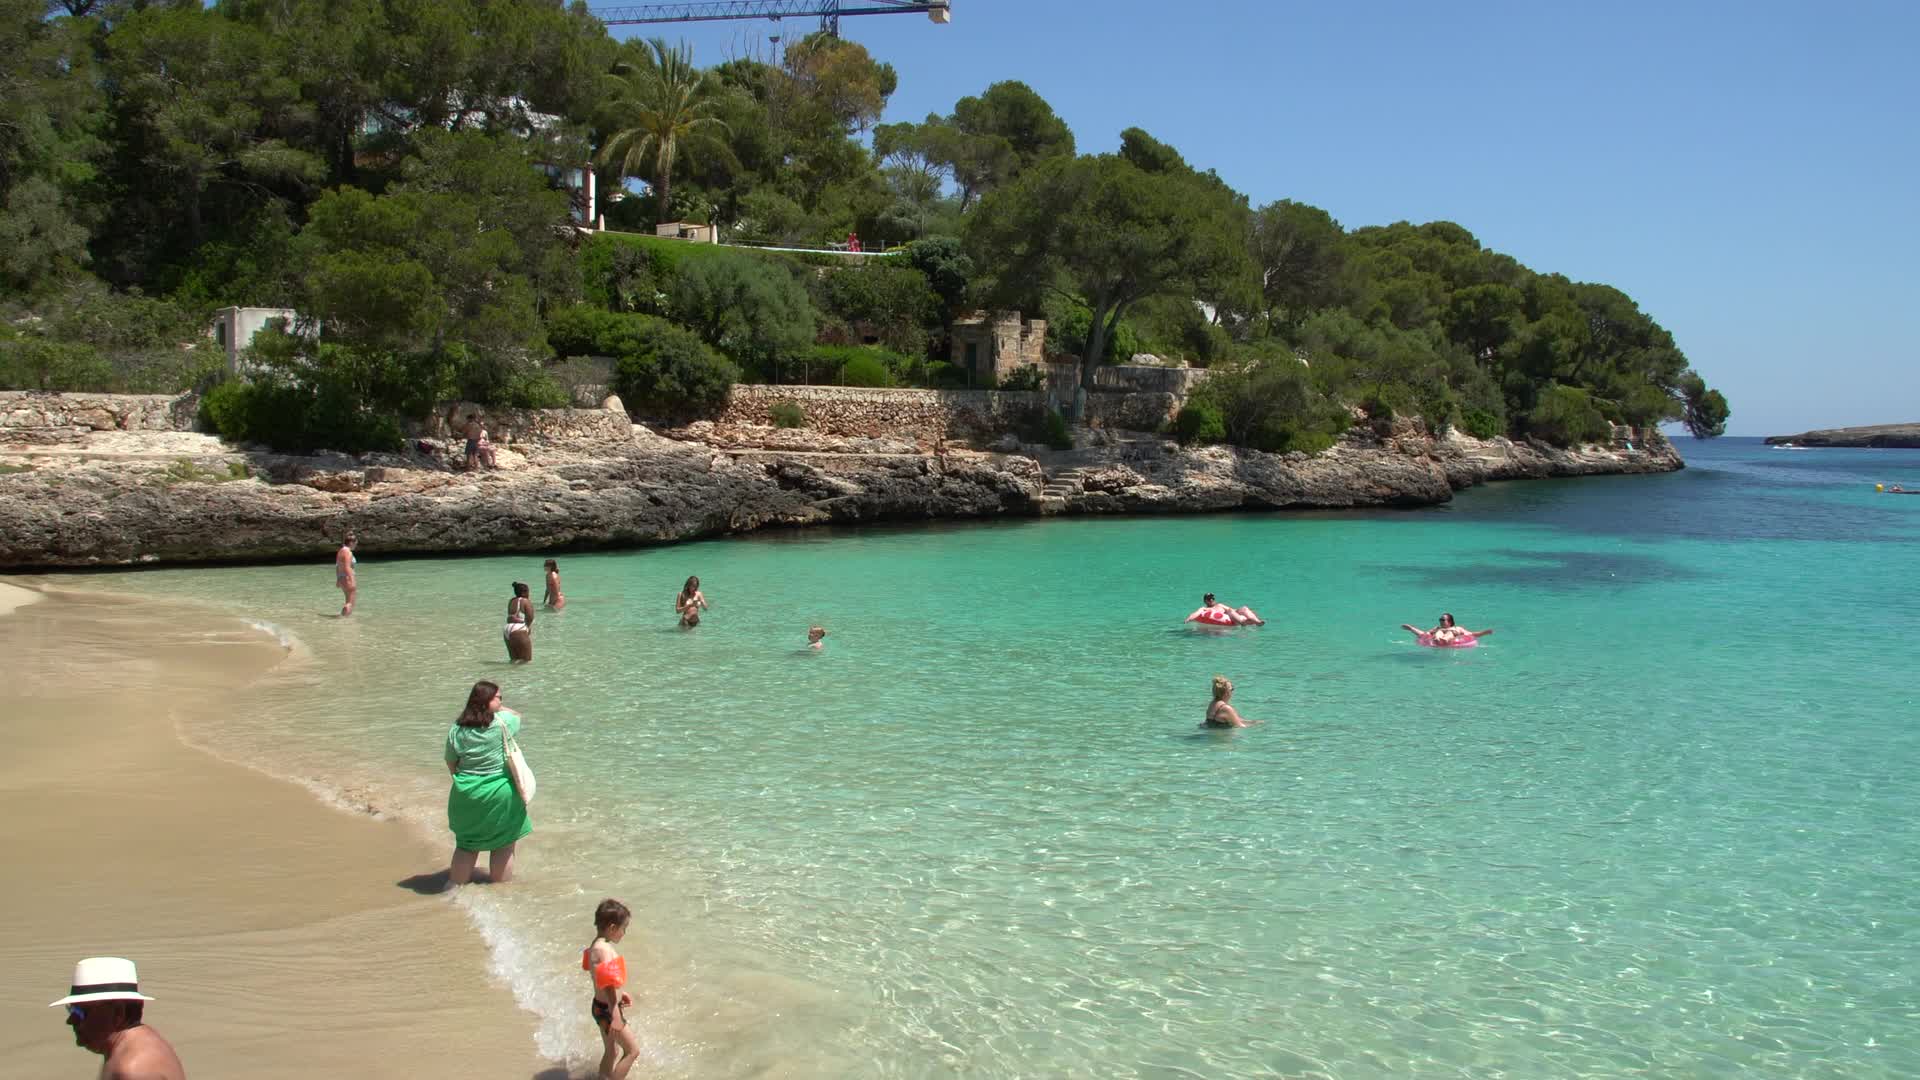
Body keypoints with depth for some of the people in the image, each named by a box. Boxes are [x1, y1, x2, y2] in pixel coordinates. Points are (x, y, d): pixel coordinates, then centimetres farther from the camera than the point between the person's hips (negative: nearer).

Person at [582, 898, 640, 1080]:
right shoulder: (605, 950, -27)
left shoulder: (597, 945, 4)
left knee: (612, 1052, 21)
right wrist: (616, 1017, -26)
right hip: (607, 1010, -10)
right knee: (632, 1050, 1)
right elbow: (608, 986, -28)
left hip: (602, 1006, 10)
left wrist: (620, 993, 25)